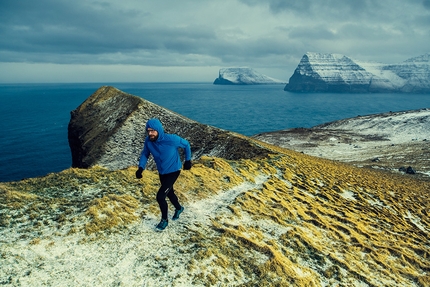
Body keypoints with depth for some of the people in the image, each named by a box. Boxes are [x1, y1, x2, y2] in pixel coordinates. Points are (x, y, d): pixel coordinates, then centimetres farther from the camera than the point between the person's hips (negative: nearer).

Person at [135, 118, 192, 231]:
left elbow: (186, 144, -13)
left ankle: (164, 220, 15)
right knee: (169, 193, 25)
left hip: (173, 171, -5)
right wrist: (140, 168, -20)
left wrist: (188, 160, -3)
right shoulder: (148, 141, -18)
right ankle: (179, 208, 56)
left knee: (160, 196, -12)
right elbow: (145, 154, -2)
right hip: (161, 172, 6)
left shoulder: (171, 139, -30)